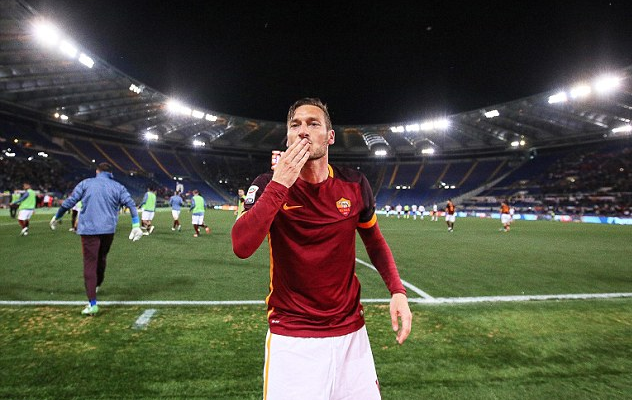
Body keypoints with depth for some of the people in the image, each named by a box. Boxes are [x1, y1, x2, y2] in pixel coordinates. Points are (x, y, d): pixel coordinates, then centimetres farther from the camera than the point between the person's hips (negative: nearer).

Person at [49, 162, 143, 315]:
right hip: (108, 229, 2)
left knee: (90, 264, 0)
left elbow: (69, 202, 4)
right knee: (102, 259, 23)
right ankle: (96, 285, 44)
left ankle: (92, 304, -3)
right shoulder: (118, 187, 8)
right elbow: (131, 204, -4)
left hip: (88, 229, -2)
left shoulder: (86, 183, 6)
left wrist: (56, 217, 18)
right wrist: (136, 226, -6)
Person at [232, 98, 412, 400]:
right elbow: (241, 248, -23)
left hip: (351, 331, 3)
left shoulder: (354, 185, -4)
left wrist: (397, 290, -3)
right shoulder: (268, 185, -9)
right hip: (290, 336, -2)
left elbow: (374, 241, 9)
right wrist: (279, 185, -27)